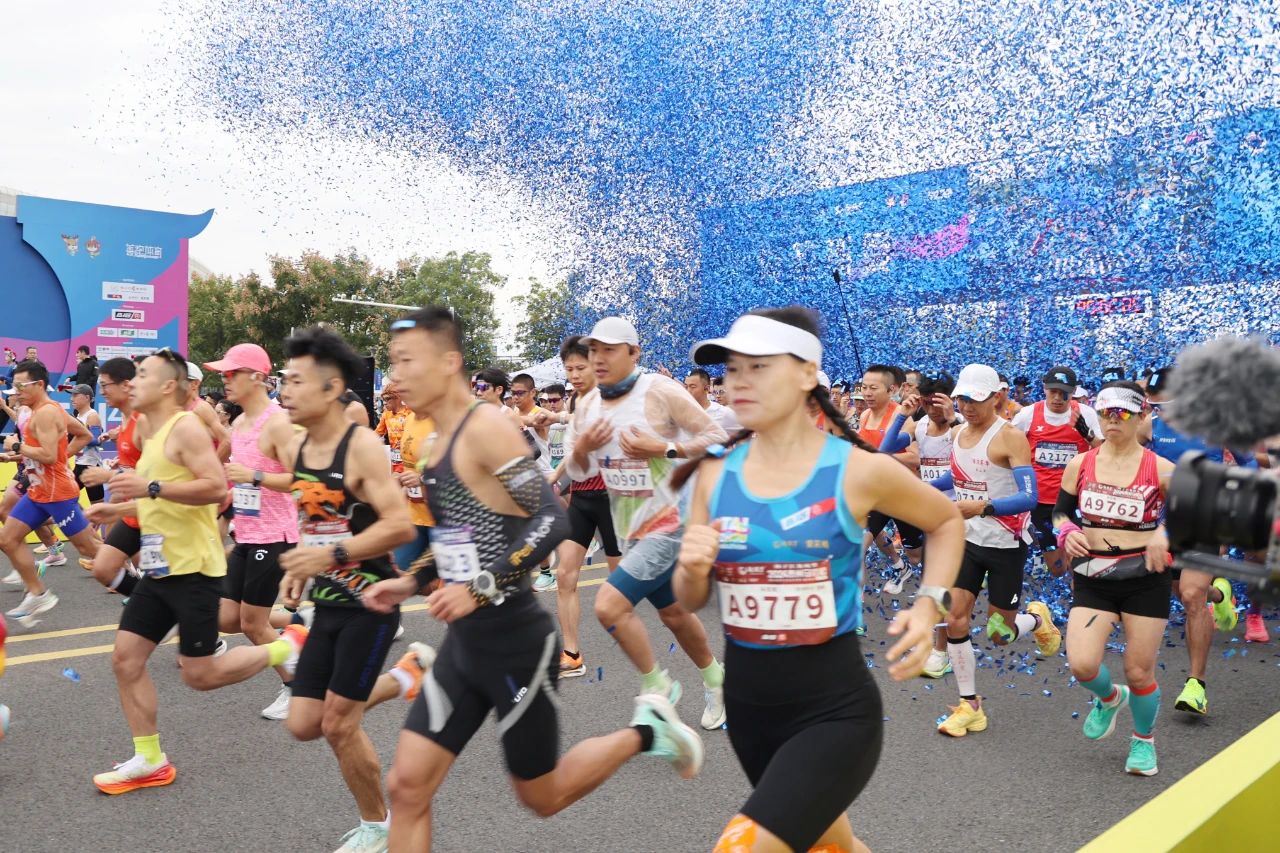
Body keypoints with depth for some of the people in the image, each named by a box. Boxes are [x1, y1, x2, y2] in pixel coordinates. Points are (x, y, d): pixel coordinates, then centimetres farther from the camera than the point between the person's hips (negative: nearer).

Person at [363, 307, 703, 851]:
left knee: (541, 797, 10)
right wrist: (413, 581, 11)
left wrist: (481, 588, -28)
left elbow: (552, 522, -25)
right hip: (465, 642, 8)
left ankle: (645, 733, 30)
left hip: (514, 642, -8)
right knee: (407, 787, 4)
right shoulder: (440, 442, 9)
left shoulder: (486, 427, -18)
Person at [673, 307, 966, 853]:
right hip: (746, 705, 5)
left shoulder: (858, 470, -12)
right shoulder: (716, 475, -3)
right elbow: (691, 602, 5)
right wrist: (692, 570, -17)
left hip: (834, 709, -4)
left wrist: (930, 605, -7)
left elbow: (946, 522, 7)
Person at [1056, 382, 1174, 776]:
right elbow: (1060, 511, 11)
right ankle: (1109, 698, 26)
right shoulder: (1079, 465, 1)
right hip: (1093, 578, 2)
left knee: (1139, 672, 5)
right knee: (1082, 665, -12)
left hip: (1145, 578, -1)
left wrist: (1165, 533, -19)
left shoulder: (1161, 469, -6)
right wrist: (1067, 532, -10)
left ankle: (1143, 740, 35)